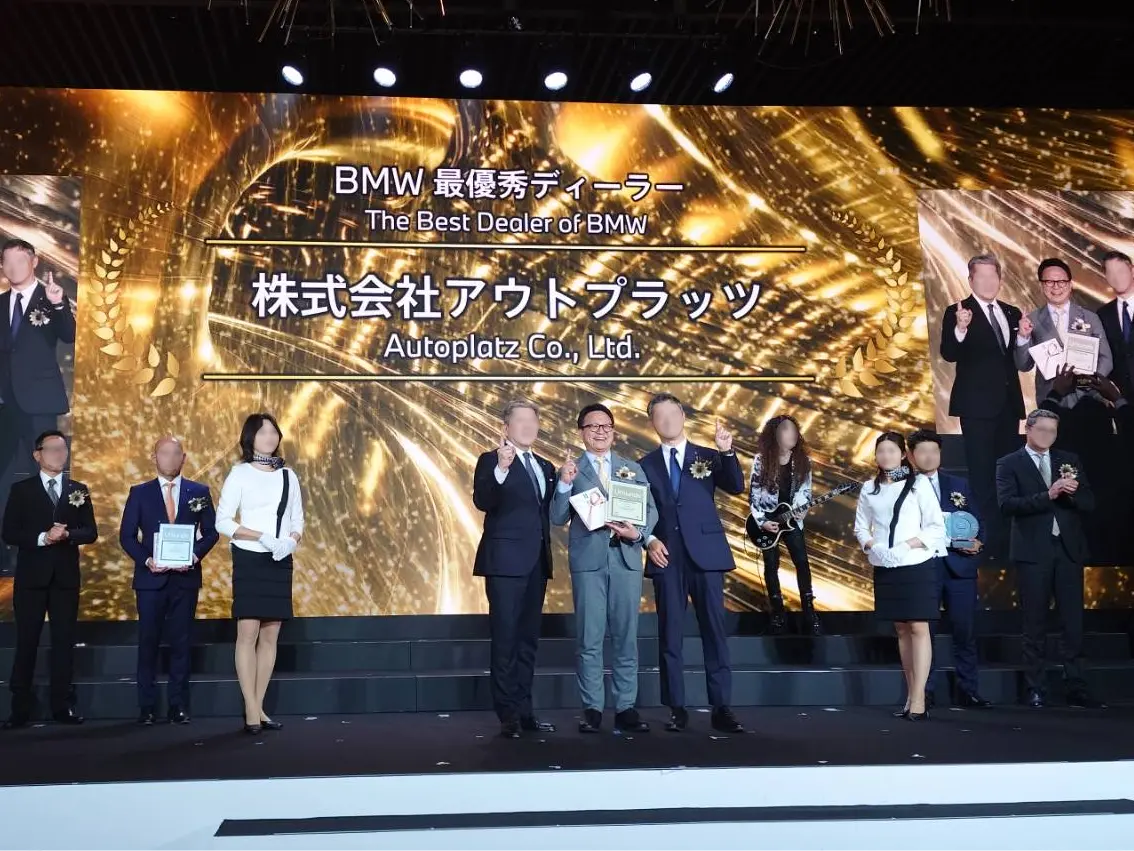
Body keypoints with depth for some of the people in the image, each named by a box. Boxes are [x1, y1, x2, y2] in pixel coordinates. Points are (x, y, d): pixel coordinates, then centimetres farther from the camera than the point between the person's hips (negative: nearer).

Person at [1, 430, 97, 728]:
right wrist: (42, 538, -17)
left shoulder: (79, 490, 9)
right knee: (26, 642, 1)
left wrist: (67, 534, -14)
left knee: (64, 641, 3)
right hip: (31, 576, -2)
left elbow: (91, 532, 5)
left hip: (66, 576, 2)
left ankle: (63, 705, 9)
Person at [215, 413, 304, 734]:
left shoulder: (288, 476, 11)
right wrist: (261, 536, -18)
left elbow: (298, 521, 13)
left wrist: (291, 540, -9)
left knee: (270, 636, 5)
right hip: (249, 560, -4)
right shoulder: (240, 474, -1)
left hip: (280, 562, 4)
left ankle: (258, 707, 12)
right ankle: (251, 710, -4)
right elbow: (222, 521, -6)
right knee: (248, 633, -8)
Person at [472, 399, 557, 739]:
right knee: (505, 638, -5)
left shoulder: (545, 467, 18)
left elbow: (550, 513, 16)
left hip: (537, 562, 7)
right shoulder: (491, 460, -3)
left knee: (528, 638, 10)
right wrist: (501, 468, -35)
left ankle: (524, 710, 16)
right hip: (506, 561, -7)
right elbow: (482, 501, -19)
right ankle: (508, 714, -2)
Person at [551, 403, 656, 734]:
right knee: (589, 639, -1)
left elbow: (651, 509, 9)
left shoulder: (633, 469, 15)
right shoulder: (570, 470, 7)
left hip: (626, 558, 2)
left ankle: (626, 708, 10)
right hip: (588, 560, -2)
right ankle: (592, 709, 5)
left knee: (626, 637, 4)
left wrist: (639, 532, -10)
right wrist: (565, 484, -15)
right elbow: (558, 518, -1)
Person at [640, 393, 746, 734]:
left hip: (705, 554, 0)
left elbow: (736, 487, -4)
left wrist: (727, 452, -17)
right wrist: (649, 540, -8)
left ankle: (721, 708, 3)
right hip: (667, 558, 1)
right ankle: (676, 709, 7)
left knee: (715, 631, -1)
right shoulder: (646, 465, 11)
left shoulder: (708, 457, 10)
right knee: (670, 635, 1)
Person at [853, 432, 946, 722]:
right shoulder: (869, 489, 8)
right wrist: (871, 545, -7)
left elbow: (937, 527, -4)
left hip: (917, 565, -4)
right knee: (901, 629, 11)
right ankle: (911, 696, 18)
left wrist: (908, 545, -16)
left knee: (918, 627, -7)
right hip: (885, 568, 4)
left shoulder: (918, 484, -3)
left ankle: (918, 702, -8)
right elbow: (861, 527, 13)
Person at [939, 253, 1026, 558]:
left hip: (1008, 403, 6)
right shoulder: (957, 312, -6)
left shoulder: (1012, 313, 12)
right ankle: (988, 537, 3)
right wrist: (960, 329, -38)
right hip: (978, 404, -6)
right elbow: (949, 354, -19)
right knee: (982, 473, -3)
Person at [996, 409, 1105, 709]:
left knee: (1074, 621, 3)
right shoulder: (1010, 464, 2)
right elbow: (1007, 504, -12)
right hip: (1033, 551, -3)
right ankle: (1035, 690, 9)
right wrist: (1048, 495, -21)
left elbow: (1089, 502, 9)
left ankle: (1077, 689, 8)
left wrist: (1072, 492, -13)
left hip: (1069, 549, 3)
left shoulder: (1069, 460, 14)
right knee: (1035, 623, 2)